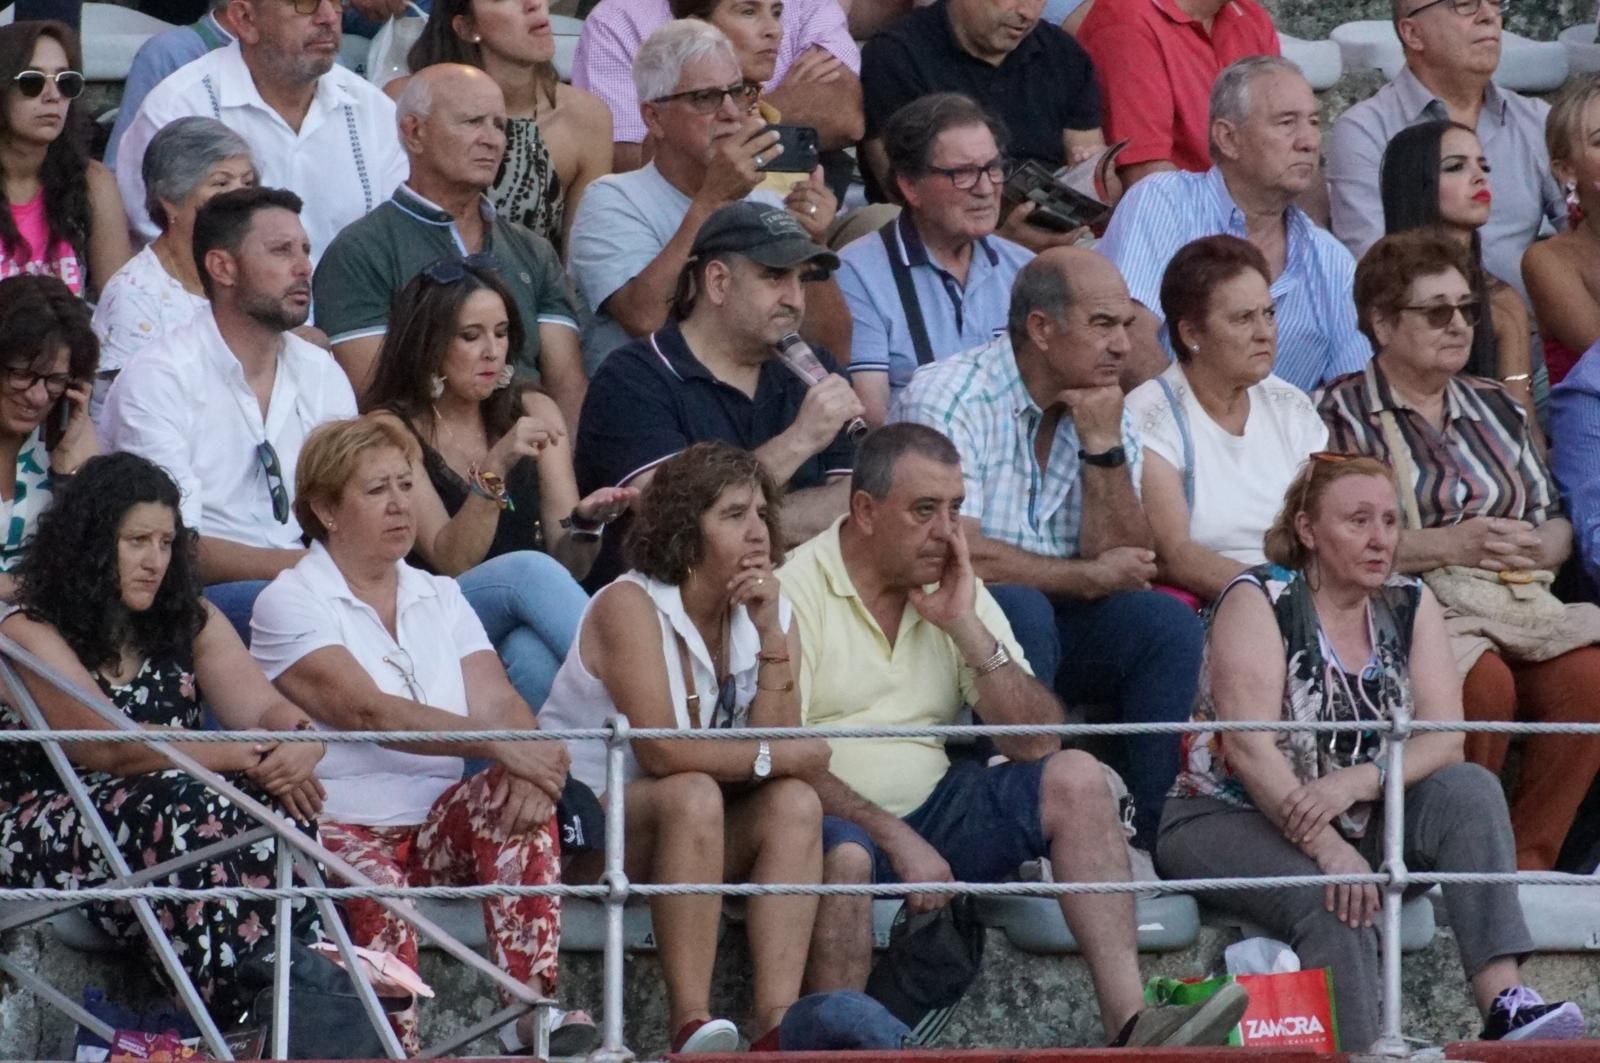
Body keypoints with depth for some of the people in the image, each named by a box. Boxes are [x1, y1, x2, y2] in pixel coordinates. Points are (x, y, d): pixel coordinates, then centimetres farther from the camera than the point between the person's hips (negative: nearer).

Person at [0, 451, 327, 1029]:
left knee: (278, 801, -27)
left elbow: (266, 710, 2)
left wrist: (302, 745, -24)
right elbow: (107, 746, -19)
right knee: (188, 806, -36)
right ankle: (247, 1009, -42)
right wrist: (244, 756, -24)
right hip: (47, 829, -5)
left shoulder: (189, 622, 14)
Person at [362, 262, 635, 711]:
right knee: (529, 569, -32)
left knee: (534, 657, -36)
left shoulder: (533, 412, 11)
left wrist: (586, 521, -18)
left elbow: (568, 568, 5)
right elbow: (451, 562, -12)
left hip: (524, 629, 2)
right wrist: (495, 468, -25)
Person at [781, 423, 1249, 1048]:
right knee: (846, 855, -39)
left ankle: (1129, 1024, -22)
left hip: (933, 810, 6)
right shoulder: (796, 588, -8)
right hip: (840, 822, -6)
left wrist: (966, 628, -8)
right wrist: (895, 838, -23)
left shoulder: (957, 592, 11)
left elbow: (1037, 742, 3)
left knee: (1076, 777, -12)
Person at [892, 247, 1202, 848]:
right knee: (1022, 611, -34)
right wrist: (1090, 577, -11)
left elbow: (1125, 564, -2)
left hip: (1056, 622, 6)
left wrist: (1103, 447, -13)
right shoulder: (948, 401, -14)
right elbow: (959, 558, -23)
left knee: (1166, 622, -17)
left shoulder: (1106, 412, 7)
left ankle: (1158, 837, -14)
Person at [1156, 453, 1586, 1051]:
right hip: (1229, 818, -5)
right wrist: (1328, 848, -34)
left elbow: (1444, 737, -8)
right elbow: (1250, 747, -22)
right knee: (1333, 905, -34)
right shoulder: (1260, 600, -11)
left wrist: (1355, 782, -28)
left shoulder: (1409, 605, 4)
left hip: (1358, 821, 5)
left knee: (1469, 790, -20)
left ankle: (1502, 1001, -34)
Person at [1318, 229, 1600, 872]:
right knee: (1486, 683, -36)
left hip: (1515, 600, 5)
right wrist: (1451, 544, -13)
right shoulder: (1341, 415, 5)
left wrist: (1541, 547, 0)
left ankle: (1528, 861, -18)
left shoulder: (1494, 409, 26)